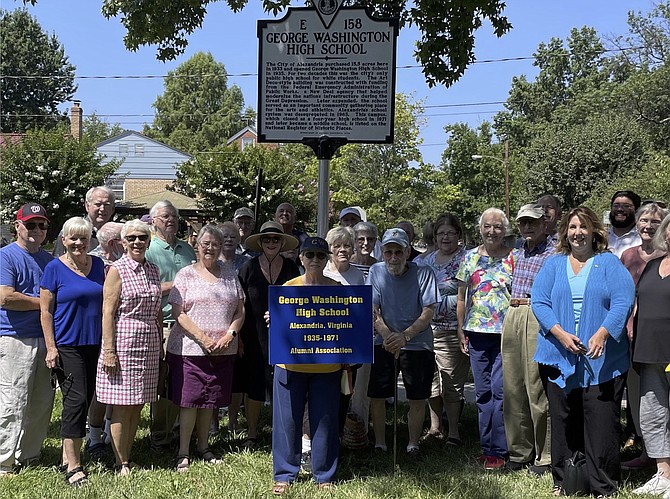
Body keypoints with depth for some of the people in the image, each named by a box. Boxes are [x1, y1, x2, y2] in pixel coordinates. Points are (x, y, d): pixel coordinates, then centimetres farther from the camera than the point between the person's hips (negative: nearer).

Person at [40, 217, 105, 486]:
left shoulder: (98, 264, 8)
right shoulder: (54, 268, -5)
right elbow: (46, 311, -5)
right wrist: (51, 347, -11)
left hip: (94, 343, 5)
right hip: (67, 345, -5)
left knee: (85, 400, 9)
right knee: (76, 399, -10)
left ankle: (68, 455, 22)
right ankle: (73, 467, -4)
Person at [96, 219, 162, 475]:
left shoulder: (153, 270, 12)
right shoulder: (117, 270, -6)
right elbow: (108, 313, -10)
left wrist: (160, 344, 17)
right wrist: (109, 350, -15)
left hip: (148, 345, 6)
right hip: (123, 342, -6)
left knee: (138, 404, 9)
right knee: (122, 406, -2)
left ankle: (128, 457, 19)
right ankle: (121, 464, 6)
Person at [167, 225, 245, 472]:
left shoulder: (230, 274, 11)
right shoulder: (186, 274, 0)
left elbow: (240, 310, 10)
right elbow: (178, 312, -7)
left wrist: (229, 335, -7)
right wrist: (203, 338, -14)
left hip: (223, 350, 3)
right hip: (190, 348, -3)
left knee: (211, 400, 10)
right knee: (189, 400, -3)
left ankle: (203, 446, 24)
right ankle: (183, 452, 7)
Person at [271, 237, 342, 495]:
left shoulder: (337, 288, 4)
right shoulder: (289, 287, 3)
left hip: (327, 366, 0)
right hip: (291, 364, 0)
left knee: (325, 420, 6)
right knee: (288, 420, 4)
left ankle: (324, 475, 19)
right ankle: (284, 475, 17)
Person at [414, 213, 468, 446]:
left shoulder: (465, 260, -3)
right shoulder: (424, 260, 14)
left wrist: (436, 300, -12)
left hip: (451, 331, -5)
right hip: (423, 329, 5)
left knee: (452, 382, -2)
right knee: (430, 380, 11)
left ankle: (453, 431, 7)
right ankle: (434, 427, 23)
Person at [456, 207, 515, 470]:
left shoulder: (513, 258, 1)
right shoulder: (470, 257, 9)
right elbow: (461, 296, 13)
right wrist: (461, 330, 9)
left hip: (505, 333, -3)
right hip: (476, 332, 4)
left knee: (499, 390, -6)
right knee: (482, 392, 9)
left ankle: (498, 450, 0)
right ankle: (487, 447, 17)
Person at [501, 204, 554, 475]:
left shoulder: (553, 253, -5)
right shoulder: (517, 250, 17)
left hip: (538, 317, -7)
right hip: (512, 316, 7)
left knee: (537, 387, -6)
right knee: (512, 387, 8)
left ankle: (545, 457, 4)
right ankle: (519, 452, 18)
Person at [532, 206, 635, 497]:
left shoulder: (609, 264, 6)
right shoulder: (553, 265, 12)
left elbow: (623, 302, -6)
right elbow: (539, 302, 1)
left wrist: (601, 335, -20)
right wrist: (561, 334, -13)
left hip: (602, 359, -2)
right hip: (559, 357, 2)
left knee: (601, 422, -3)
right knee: (563, 422, 8)